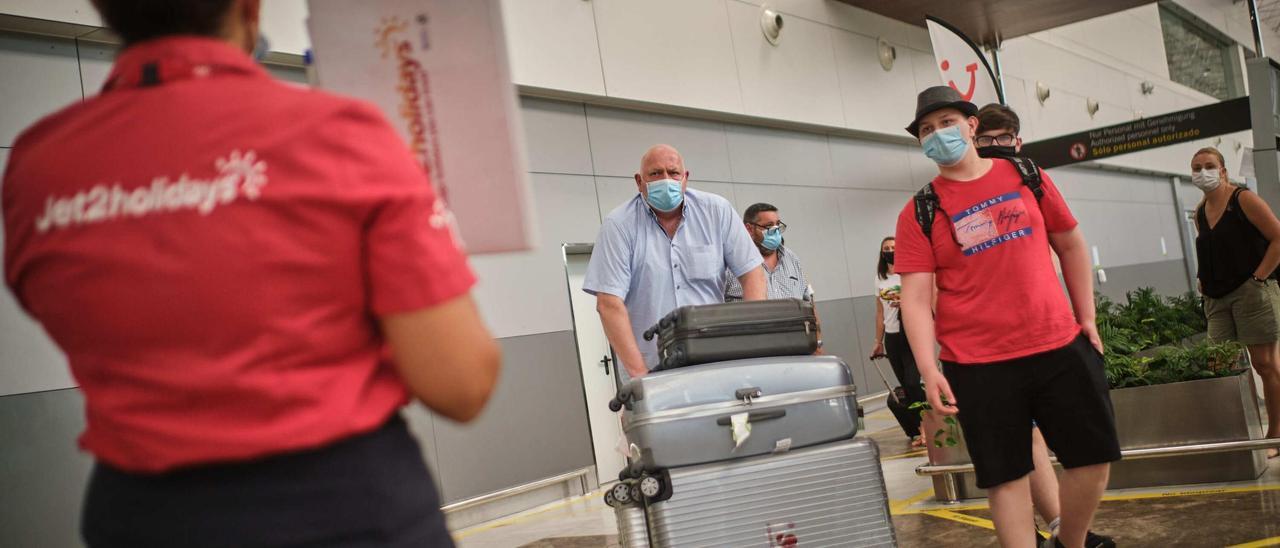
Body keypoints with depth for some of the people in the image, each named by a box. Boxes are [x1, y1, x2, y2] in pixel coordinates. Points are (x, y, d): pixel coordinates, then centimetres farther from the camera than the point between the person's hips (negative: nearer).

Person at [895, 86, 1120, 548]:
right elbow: (916, 297, -8)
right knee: (1006, 475, 3)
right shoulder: (921, 212, -2)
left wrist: (1087, 318, 12)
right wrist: (928, 368, -19)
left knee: (1094, 456, 9)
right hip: (978, 364, -3)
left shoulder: (1025, 176, 7)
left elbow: (1070, 245, 16)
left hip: (1060, 345, 3)